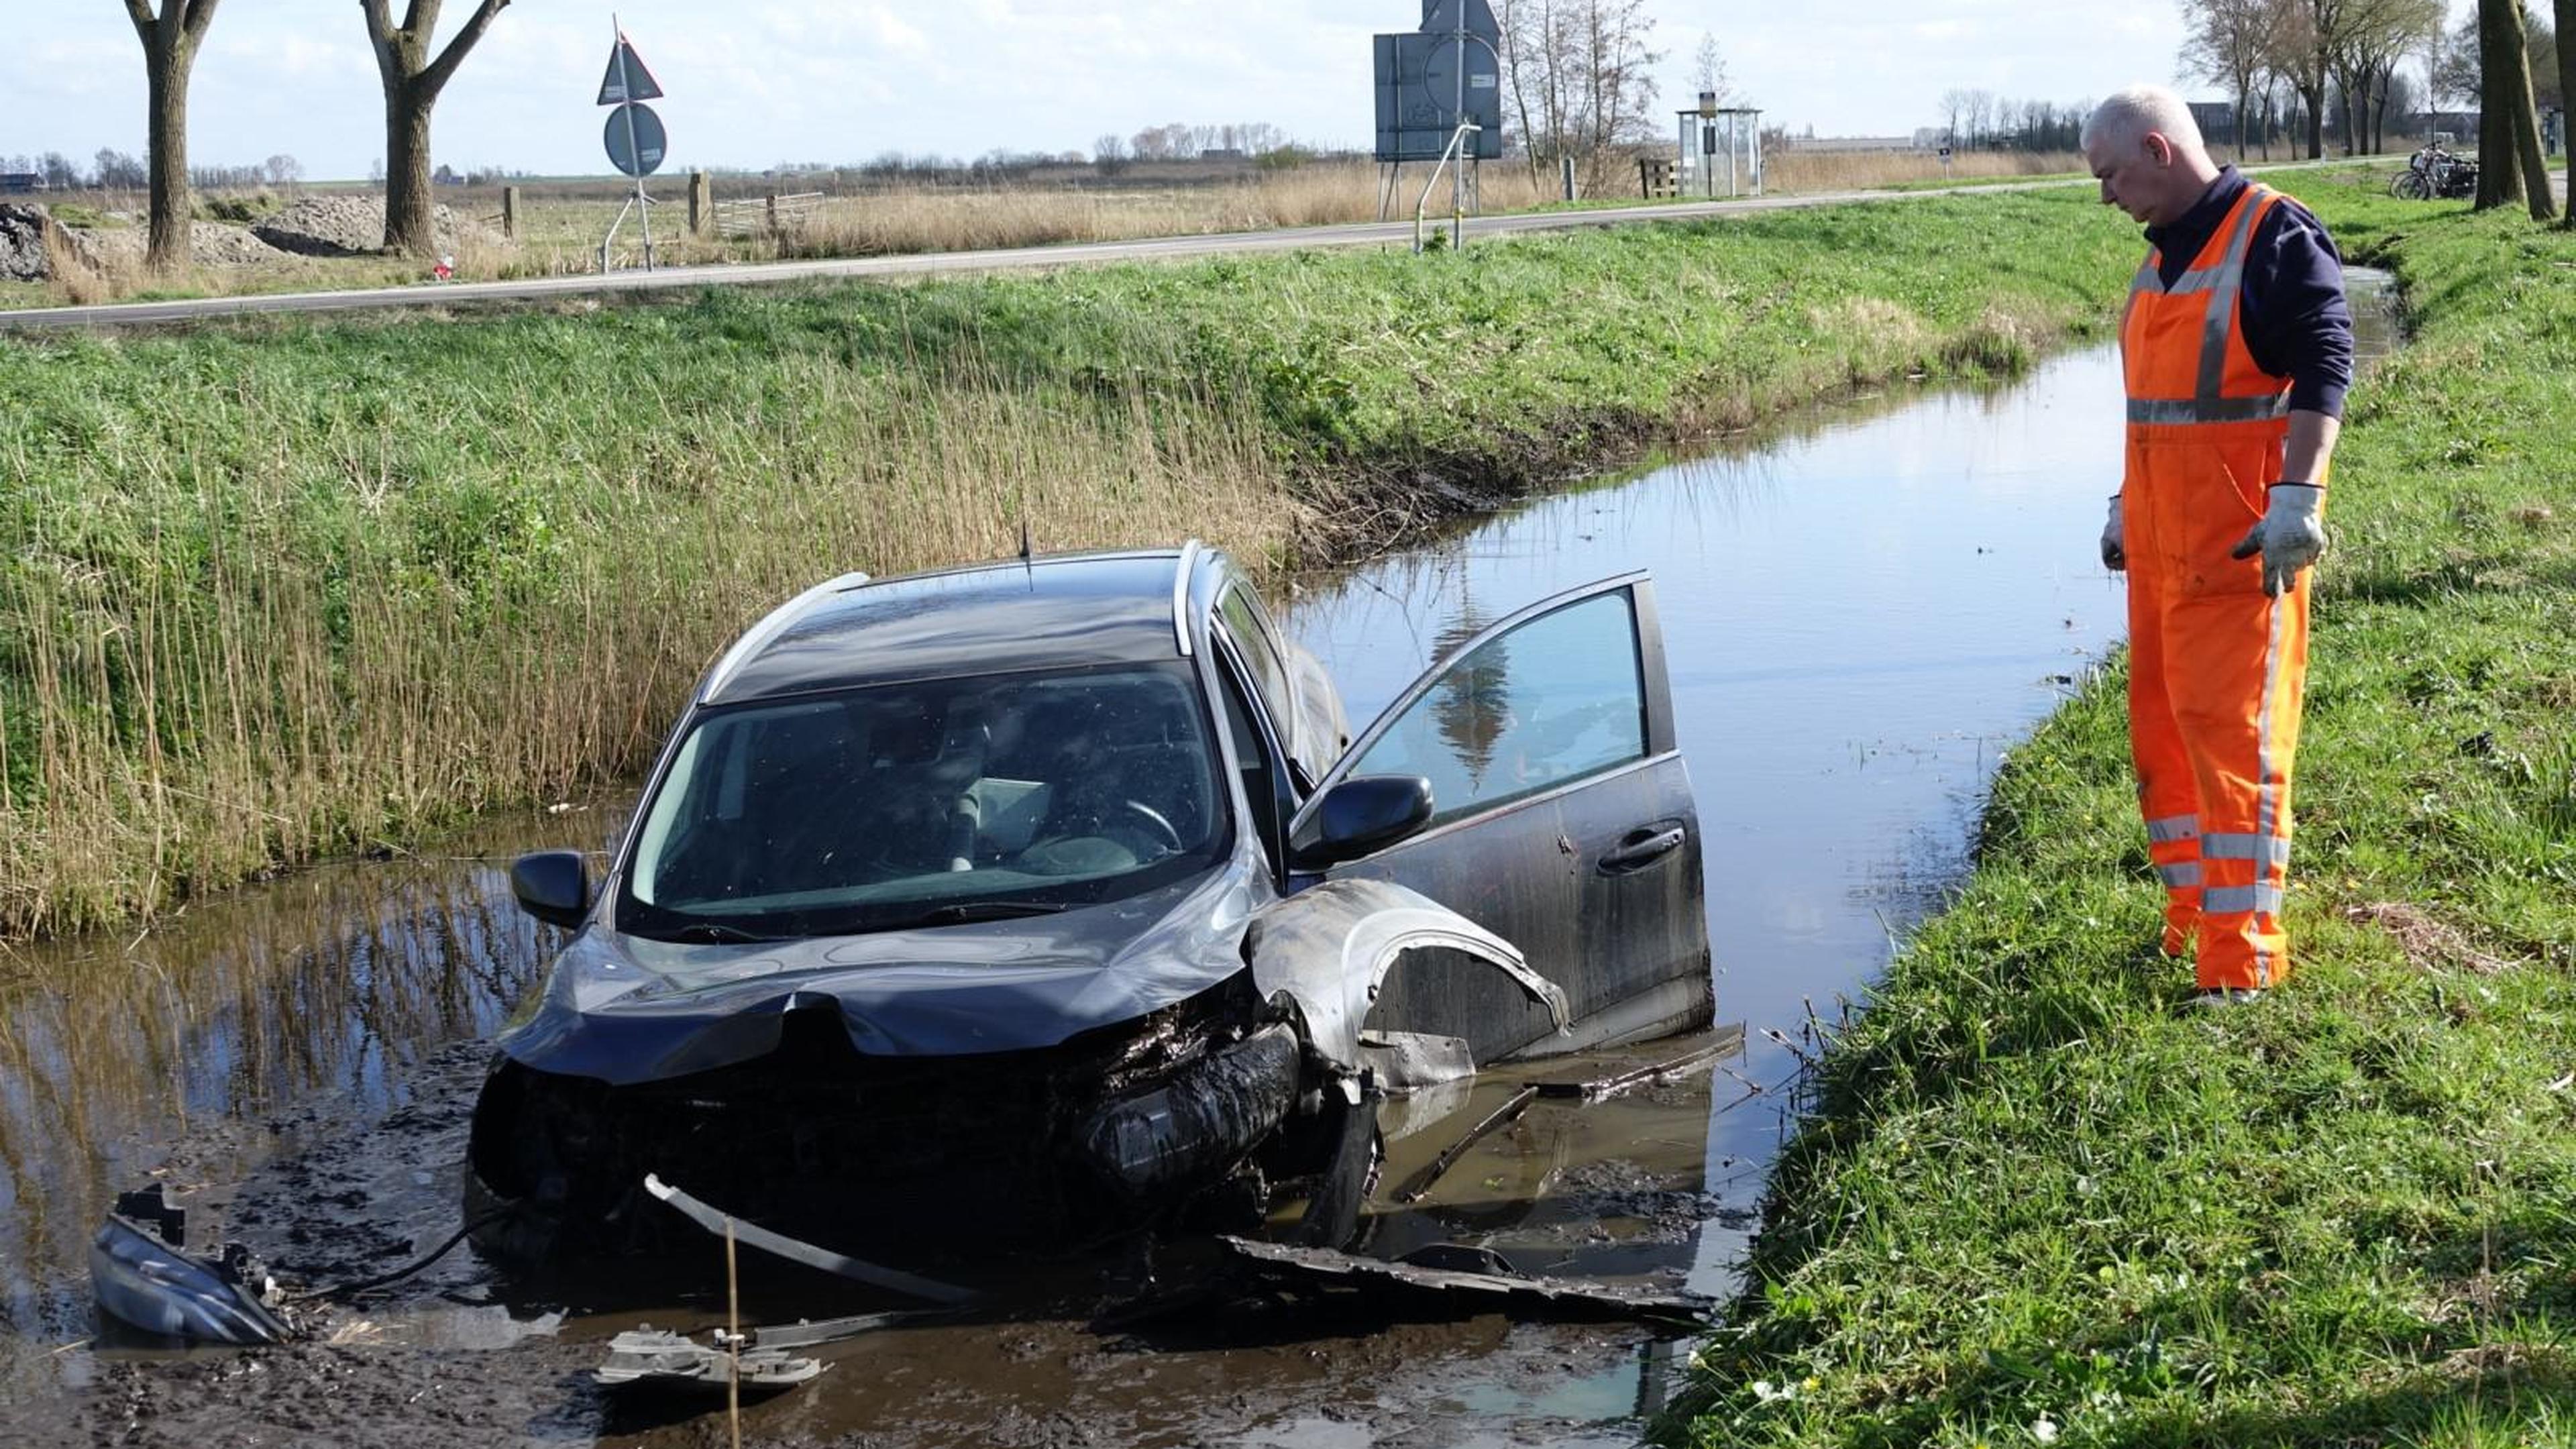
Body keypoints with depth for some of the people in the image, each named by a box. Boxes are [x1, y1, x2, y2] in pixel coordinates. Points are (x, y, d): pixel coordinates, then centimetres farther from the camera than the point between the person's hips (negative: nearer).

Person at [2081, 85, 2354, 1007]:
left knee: (2233, 737, -9)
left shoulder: (2275, 238, -10)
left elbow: (2325, 370, -17)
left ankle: (2243, 958, -4)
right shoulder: (2164, 252, 16)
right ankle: (2190, 925, 23)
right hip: (2162, 543, 9)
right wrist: (2126, 506, 24)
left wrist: (2295, 501, -25)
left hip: (2242, 547, -9)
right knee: (2162, 731, 12)